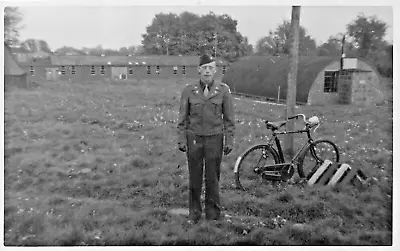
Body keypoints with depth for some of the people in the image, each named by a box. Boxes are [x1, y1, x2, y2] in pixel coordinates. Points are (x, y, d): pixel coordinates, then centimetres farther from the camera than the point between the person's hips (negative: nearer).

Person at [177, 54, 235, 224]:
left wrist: (229, 141, -1)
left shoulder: (223, 90, 1)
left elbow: (229, 118, 3)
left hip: (214, 139, -1)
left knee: (213, 178, 6)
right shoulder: (189, 90, 2)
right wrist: (181, 140, 0)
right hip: (194, 138, 1)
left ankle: (213, 213, 22)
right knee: (194, 178, 7)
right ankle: (194, 213, 23)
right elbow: (183, 117, 5)